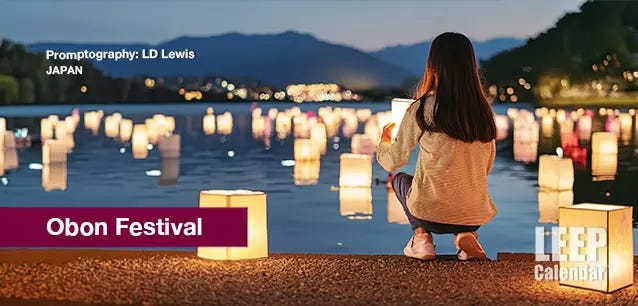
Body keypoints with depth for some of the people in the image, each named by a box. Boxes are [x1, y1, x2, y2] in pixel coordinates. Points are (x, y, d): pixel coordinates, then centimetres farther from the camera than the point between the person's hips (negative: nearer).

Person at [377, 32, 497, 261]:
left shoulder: (422, 109, -10)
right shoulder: (483, 110, 1)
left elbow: (392, 162, 1)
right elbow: (487, 167, 12)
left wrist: (384, 139, 22)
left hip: (431, 213, -2)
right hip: (477, 215, 2)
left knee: (400, 179, 29)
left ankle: (421, 236, 6)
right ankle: (465, 235, 6)